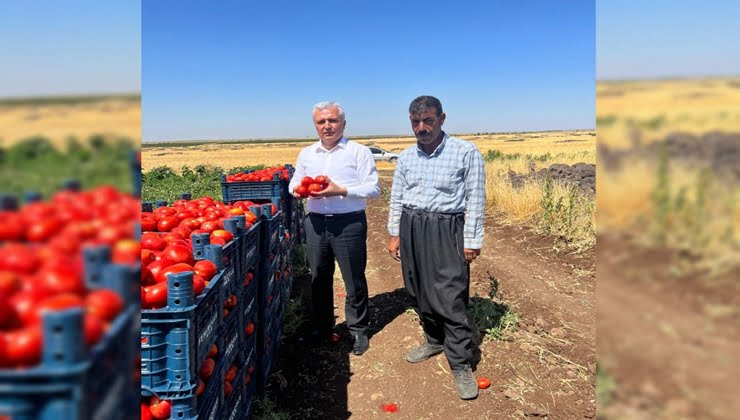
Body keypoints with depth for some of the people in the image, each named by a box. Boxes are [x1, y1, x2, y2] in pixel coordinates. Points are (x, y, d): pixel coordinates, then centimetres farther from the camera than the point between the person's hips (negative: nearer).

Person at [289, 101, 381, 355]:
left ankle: (358, 330, 23)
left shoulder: (359, 152, -4)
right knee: (319, 279, 16)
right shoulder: (306, 154, 12)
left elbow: (374, 188, -10)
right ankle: (321, 327, 34)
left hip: (349, 223, -4)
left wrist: (342, 191, -22)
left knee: (354, 280, 6)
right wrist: (299, 189, -6)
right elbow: (294, 184, 18)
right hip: (316, 222, 5)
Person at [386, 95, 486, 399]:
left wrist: (472, 241, -8)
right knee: (419, 292, 14)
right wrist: (395, 234, 12)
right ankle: (435, 341, 35)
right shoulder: (406, 157, 8)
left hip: (446, 231, -5)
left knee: (451, 299, -6)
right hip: (411, 229, 6)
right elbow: (396, 198, 15)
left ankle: (461, 365, 7)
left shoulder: (466, 152, -7)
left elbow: (475, 200, -7)